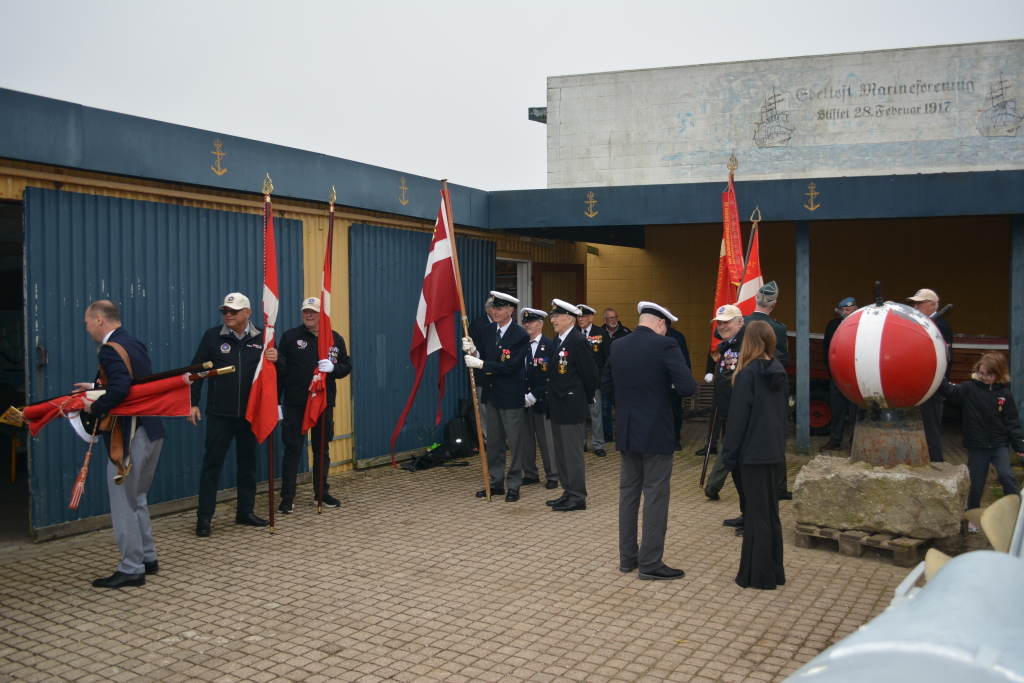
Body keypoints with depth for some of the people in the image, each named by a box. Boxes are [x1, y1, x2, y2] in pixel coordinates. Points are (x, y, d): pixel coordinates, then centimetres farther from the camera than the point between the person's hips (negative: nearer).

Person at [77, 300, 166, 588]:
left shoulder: (110, 349, -16)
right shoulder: (135, 345, 12)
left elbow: (120, 389, -31)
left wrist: (95, 408, -16)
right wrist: (97, 387, 22)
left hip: (129, 436, -9)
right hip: (151, 430, 9)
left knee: (123, 503, 1)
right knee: (136, 499, 20)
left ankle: (131, 569, 8)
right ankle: (148, 558, 27)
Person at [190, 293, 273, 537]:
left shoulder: (261, 339, 3)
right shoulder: (212, 336, -2)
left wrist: (275, 360, -17)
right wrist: (193, 402, -5)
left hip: (250, 413, 2)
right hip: (219, 414, -2)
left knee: (248, 462, 11)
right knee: (212, 463, 1)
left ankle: (246, 511, 24)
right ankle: (204, 517, 8)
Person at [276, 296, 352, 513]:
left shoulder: (335, 339, 5)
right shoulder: (290, 337, -2)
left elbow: (347, 366, 8)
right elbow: (280, 369, -4)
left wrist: (333, 367, -16)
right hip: (295, 405, -3)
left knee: (322, 450, 12)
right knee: (293, 450, 1)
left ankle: (321, 493, 24)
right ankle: (287, 498, 8)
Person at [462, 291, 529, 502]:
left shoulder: (520, 335, -15)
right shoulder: (488, 330, 4)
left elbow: (511, 366, -22)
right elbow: (483, 358, 6)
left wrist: (481, 364, -24)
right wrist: (473, 351, -15)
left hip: (511, 396, -6)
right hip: (491, 393, 7)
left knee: (515, 441, 4)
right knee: (493, 441, 14)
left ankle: (513, 485, 14)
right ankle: (496, 482, 25)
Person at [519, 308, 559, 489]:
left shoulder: (549, 346, -6)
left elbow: (550, 376, -11)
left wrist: (534, 396, -15)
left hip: (542, 400, -4)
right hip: (522, 399, 4)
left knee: (546, 440, 2)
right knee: (525, 439, 8)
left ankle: (552, 476, 12)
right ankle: (530, 474, 20)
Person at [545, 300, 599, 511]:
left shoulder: (578, 341, -16)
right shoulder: (558, 341, 11)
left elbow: (591, 374, -14)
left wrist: (586, 399, -2)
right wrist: (552, 400, 11)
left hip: (572, 407, -9)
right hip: (558, 407, 9)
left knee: (573, 453, -2)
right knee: (561, 452, 15)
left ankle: (577, 497, 8)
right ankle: (568, 492, 25)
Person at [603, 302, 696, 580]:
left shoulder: (617, 346, 4)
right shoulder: (665, 345, -14)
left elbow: (606, 385, 14)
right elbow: (688, 387, -19)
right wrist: (665, 392, 0)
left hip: (627, 432, 6)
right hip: (656, 432, -6)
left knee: (628, 492, 14)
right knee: (656, 496, 2)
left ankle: (627, 557, 22)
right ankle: (650, 563, 6)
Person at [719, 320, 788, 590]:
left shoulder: (747, 374, -15)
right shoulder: (779, 372, 6)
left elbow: (738, 416, -14)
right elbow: (784, 410, 14)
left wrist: (729, 453, -8)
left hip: (753, 452, -7)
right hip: (774, 451, 7)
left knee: (757, 513, 0)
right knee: (771, 512, 15)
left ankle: (758, 575, 7)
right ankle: (774, 570, 23)